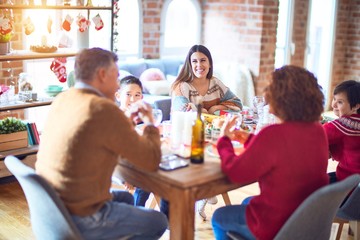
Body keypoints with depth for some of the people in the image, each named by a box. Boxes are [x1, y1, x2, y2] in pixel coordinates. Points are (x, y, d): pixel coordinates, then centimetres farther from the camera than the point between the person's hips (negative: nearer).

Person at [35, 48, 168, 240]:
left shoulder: (62, 100, 2)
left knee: (126, 198, 30)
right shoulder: (104, 109, -24)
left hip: (52, 207, 9)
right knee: (159, 222, 13)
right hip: (79, 219, -8)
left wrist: (128, 120, 13)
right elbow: (152, 161, -15)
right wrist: (149, 123, 1)